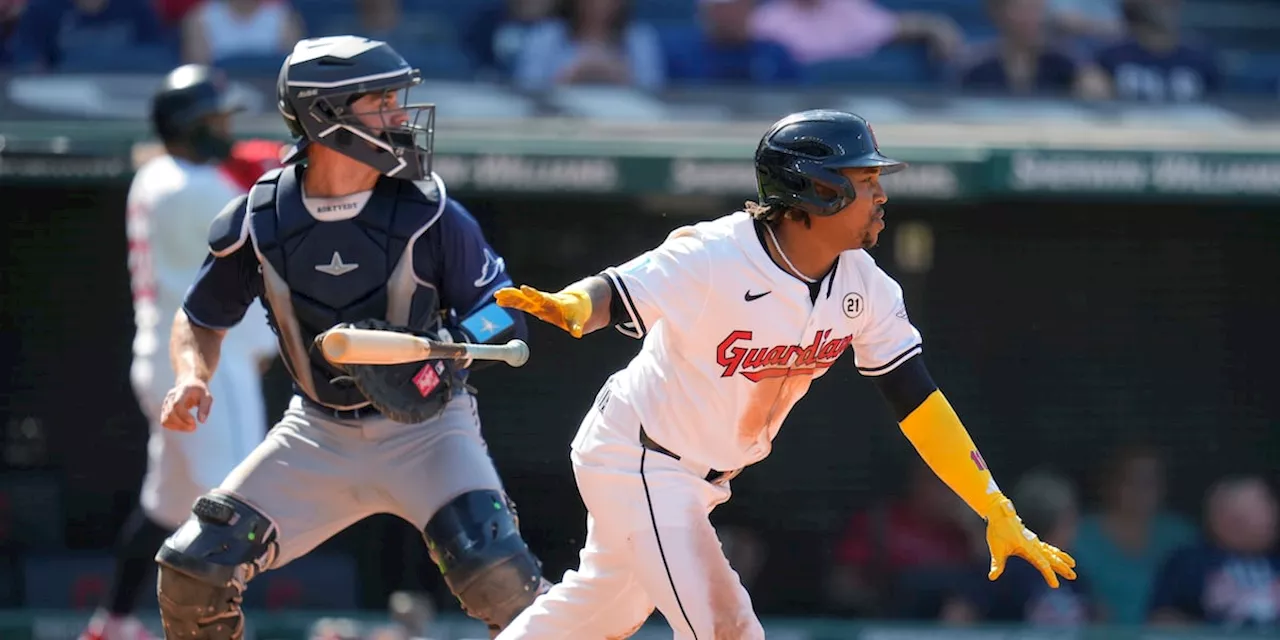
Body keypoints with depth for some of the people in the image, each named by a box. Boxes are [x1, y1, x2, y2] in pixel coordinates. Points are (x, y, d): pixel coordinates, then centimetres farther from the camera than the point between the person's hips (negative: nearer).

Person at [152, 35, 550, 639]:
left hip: (423, 425, -3)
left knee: (492, 568, -26)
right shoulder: (258, 221, -9)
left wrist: (441, 350, -28)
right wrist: (191, 379, -13)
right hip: (319, 431, 3)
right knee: (192, 572, -4)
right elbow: (201, 318, 7)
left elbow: (505, 316, -8)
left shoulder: (429, 213, -14)